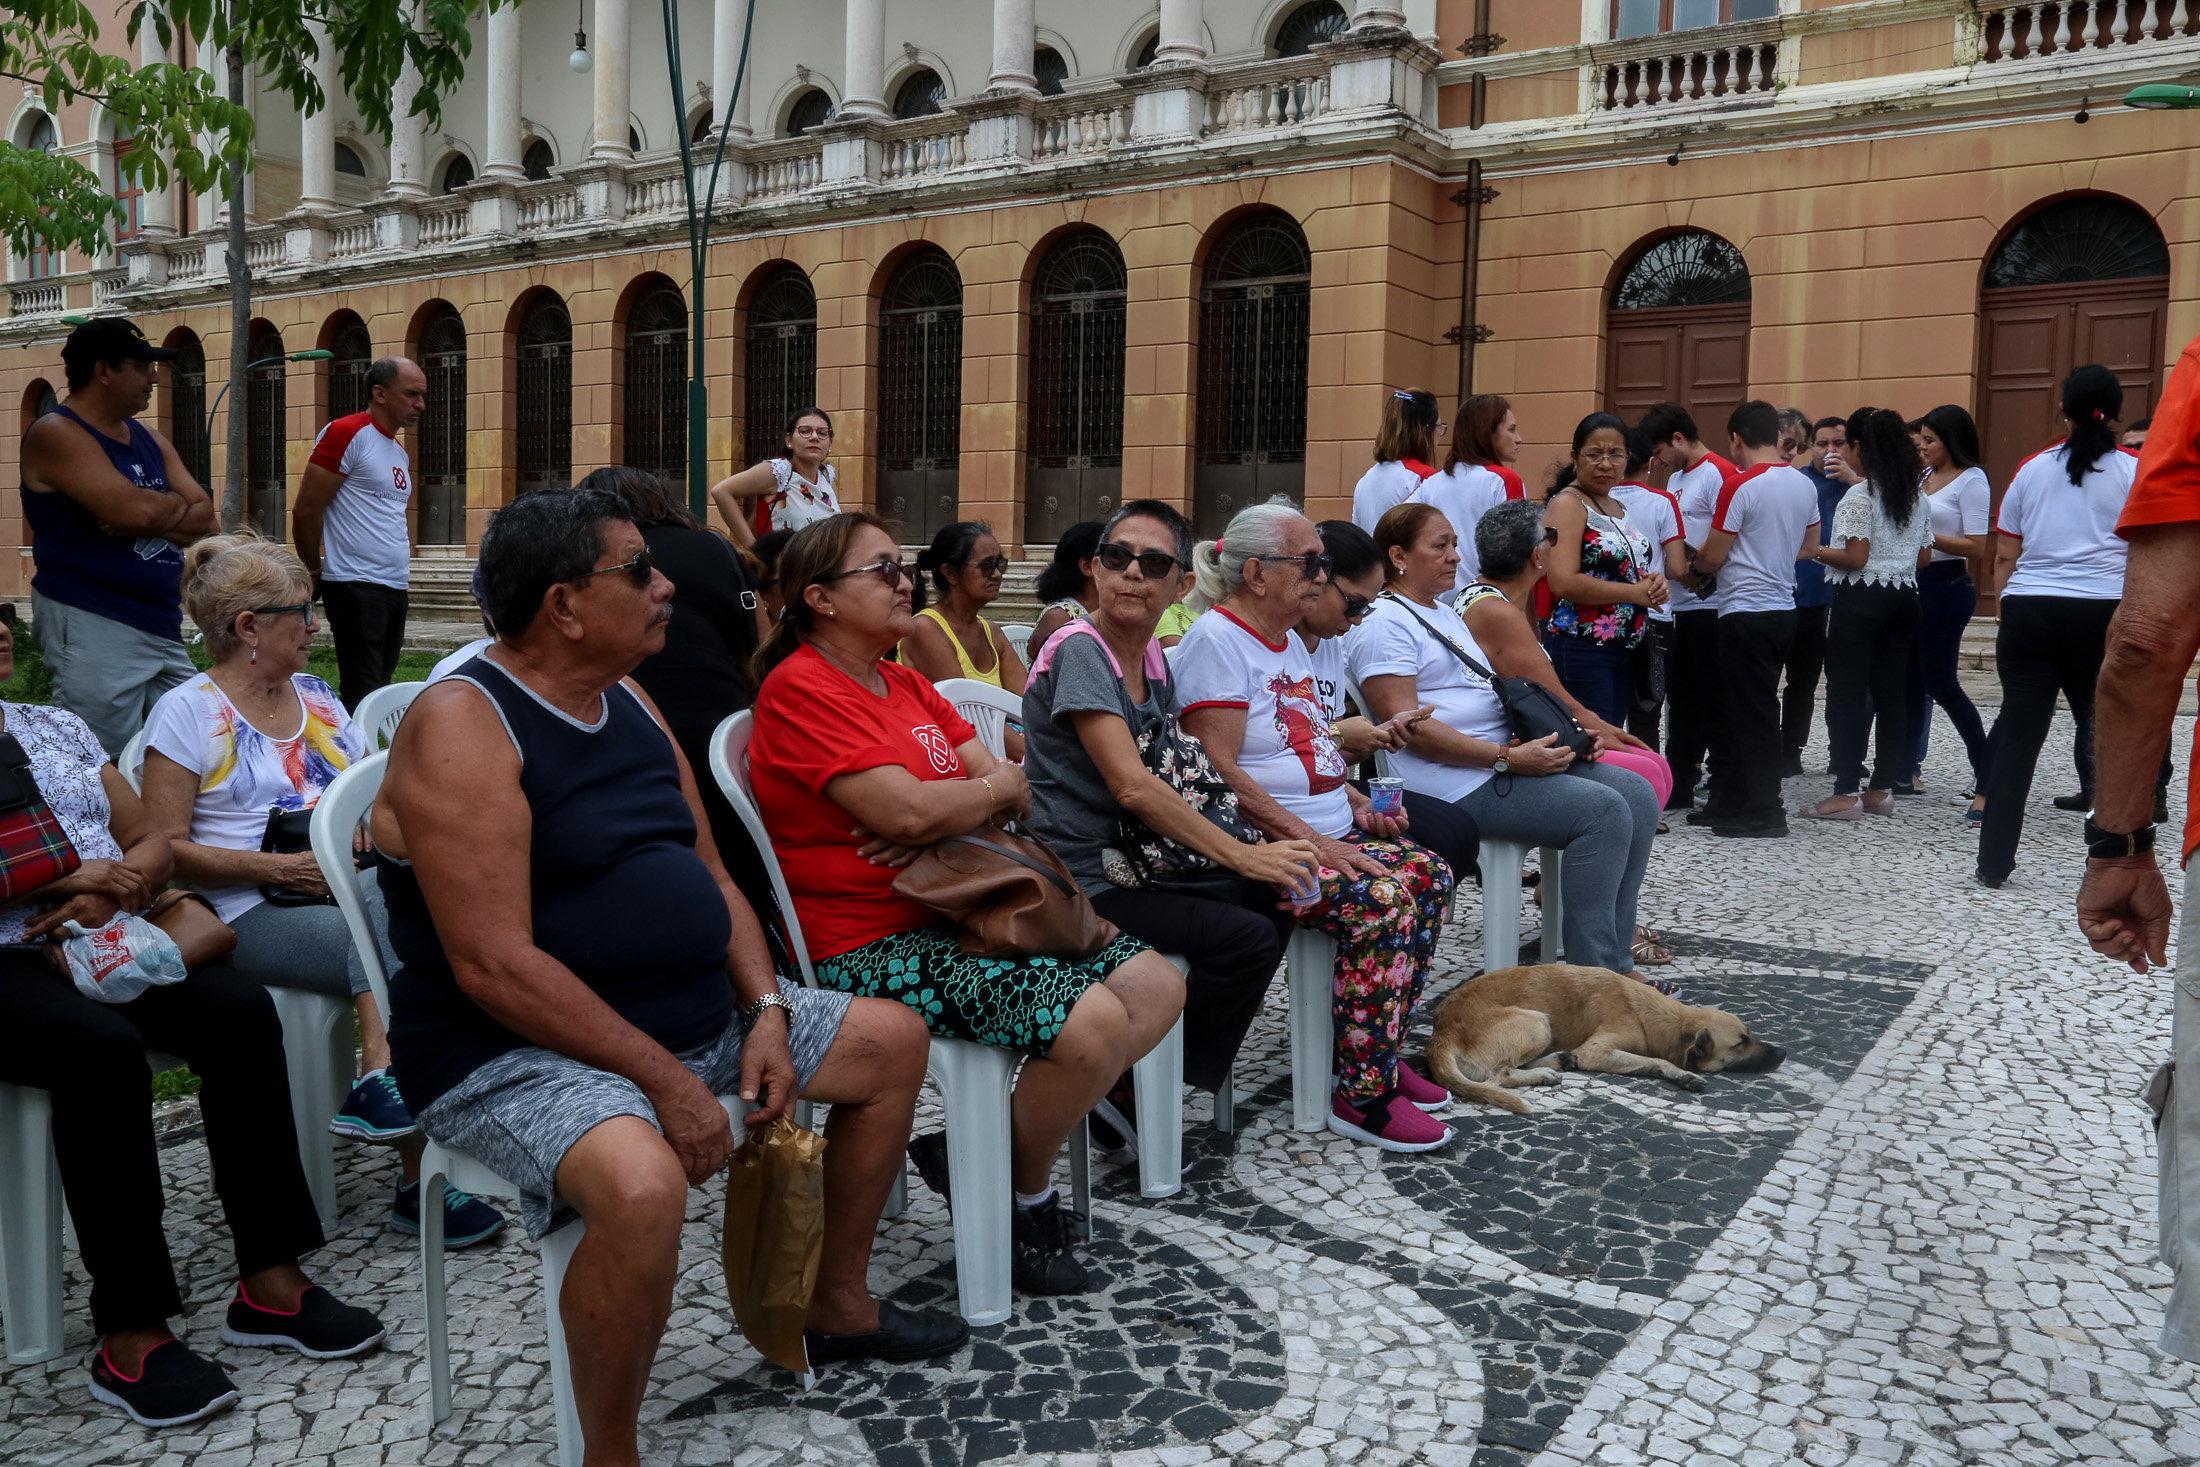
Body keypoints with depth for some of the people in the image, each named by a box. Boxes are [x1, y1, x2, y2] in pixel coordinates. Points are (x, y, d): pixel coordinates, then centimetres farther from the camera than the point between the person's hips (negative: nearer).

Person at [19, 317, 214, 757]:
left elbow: (205, 518, 8)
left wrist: (148, 516, -10)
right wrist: (174, 504, 0)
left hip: (163, 627, 8)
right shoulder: (55, 434, -7)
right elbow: (132, 510, -21)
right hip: (91, 627, -8)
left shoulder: (148, 439, 17)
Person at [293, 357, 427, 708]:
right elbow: (306, 510, -10)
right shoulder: (346, 434, -8)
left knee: (380, 688, 11)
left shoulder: (400, 452, 18)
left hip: (396, 587, 9)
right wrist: (315, 571, -1)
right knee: (362, 695, -11)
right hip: (356, 587, -9)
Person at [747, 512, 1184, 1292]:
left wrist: (944, 816, -14)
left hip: (955, 911, 9)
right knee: (1091, 1021, -25)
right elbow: (908, 809, -23)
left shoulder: (907, 684, 16)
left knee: (1158, 987, 0)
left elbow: (1008, 791, 9)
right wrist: (995, 788, -3)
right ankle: (1027, 1200, 3)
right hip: (872, 945, -9)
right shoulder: (799, 690, -12)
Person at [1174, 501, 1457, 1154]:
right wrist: (1312, 842, -22)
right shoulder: (1217, 639, -13)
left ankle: (1379, 1055, 4)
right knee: (1382, 900, -26)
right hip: (1259, 846, -10)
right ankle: (1363, 1095, -17)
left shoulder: (1287, 640, 18)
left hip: (1327, 833, 10)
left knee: (1429, 875, -6)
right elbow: (1220, 772, -20)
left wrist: (1353, 802, 8)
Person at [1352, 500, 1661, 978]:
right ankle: (1593, 977, -15)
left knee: (1636, 792, 0)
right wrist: (1508, 758, -22)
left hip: (1507, 757, 10)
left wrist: (1567, 733, 5)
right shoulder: (1382, 624, -8)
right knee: (1602, 809, -21)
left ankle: (1613, 961, -2)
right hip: (1458, 782, -10)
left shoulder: (1446, 617, 24)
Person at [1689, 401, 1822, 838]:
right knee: (1756, 709, 14)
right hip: (1783, 609, 8)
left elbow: (1712, 557, -12)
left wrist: (1696, 564, 9)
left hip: (1746, 612, -8)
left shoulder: (1740, 486, -15)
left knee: (1749, 712, 0)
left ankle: (1761, 812, 5)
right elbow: (1810, 548, 17)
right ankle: (1731, 802, 22)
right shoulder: (1805, 485, 7)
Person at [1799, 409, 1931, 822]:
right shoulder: (1917, 496, 11)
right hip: (1903, 598, 8)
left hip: (1860, 599, -8)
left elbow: (1855, 558, -17)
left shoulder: (1859, 495, -13)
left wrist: (1813, 550, -4)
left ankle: (1845, 793, -4)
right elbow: (1923, 555, 14)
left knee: (1847, 694, -4)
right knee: (1891, 692, 9)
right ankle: (1883, 788, 14)